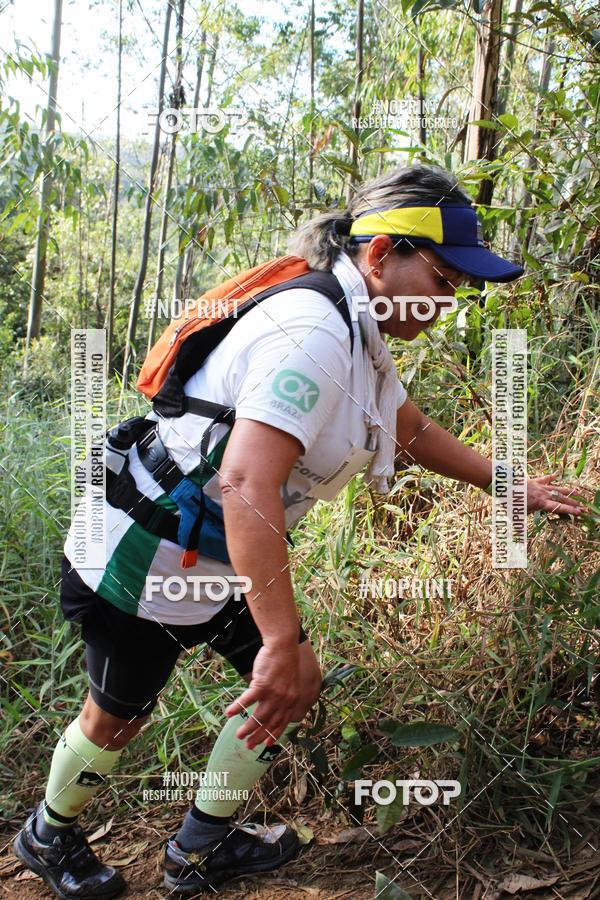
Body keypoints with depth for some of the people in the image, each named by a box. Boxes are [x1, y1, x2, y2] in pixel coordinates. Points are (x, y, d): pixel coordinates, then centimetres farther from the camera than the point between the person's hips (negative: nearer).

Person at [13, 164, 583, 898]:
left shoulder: (358, 337, 4)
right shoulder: (311, 334, -30)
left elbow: (416, 432, 20)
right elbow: (244, 485, -39)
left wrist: (510, 485, 23)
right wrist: (284, 642, -36)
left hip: (215, 562, 9)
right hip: (143, 563, -9)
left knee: (295, 687, 12)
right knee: (117, 718, 12)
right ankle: (48, 838, 44)